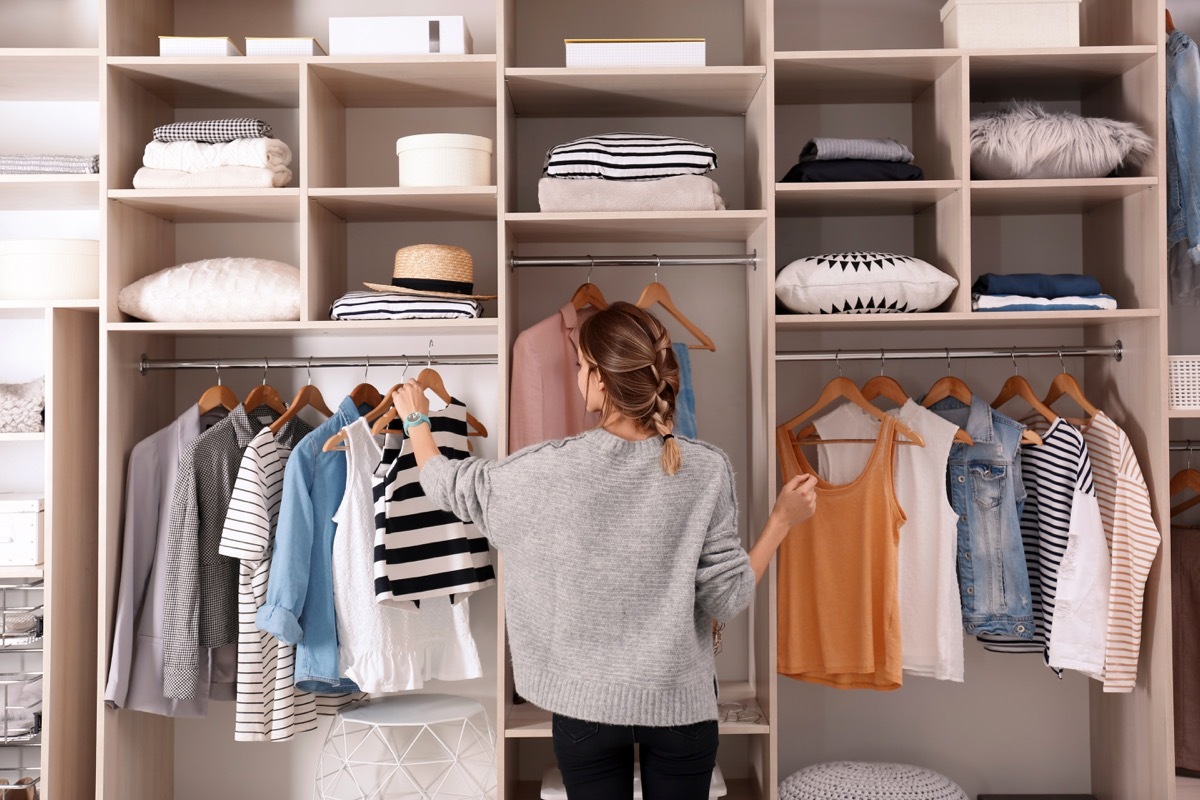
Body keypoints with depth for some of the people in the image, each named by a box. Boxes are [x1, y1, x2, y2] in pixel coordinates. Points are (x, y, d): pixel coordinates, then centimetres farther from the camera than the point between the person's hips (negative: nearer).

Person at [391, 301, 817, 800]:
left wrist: (416, 419, 20)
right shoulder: (706, 469, -14)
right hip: (680, 701, 1)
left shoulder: (551, 468, -16)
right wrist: (783, 519, 1)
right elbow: (727, 599, -10)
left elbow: (448, 486, 1)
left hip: (586, 702, -1)